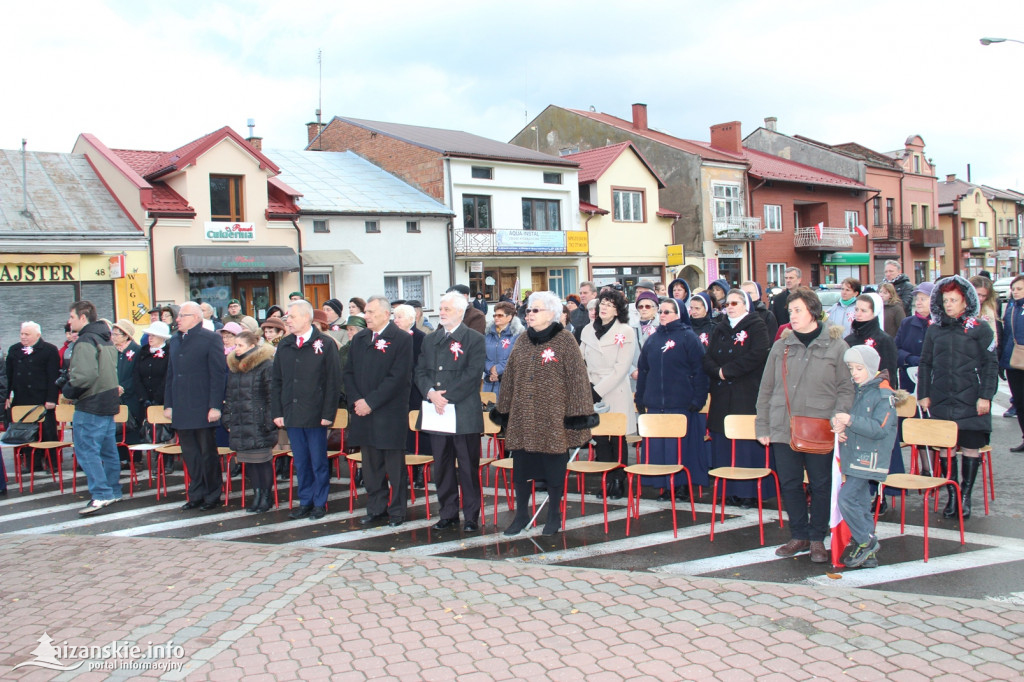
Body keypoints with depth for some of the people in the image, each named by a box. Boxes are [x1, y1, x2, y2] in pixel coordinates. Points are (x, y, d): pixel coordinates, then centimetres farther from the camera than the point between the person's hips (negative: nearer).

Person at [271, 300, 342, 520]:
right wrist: (277, 412, 4)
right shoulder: (284, 345, 9)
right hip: (291, 415, 4)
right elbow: (276, 381, 12)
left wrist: (328, 414, -12)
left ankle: (320, 503, 16)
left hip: (315, 416, -4)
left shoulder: (325, 344, -5)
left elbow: (333, 381, -7)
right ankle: (305, 502, 21)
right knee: (300, 462, 11)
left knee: (318, 461, 6)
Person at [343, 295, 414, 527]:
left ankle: (397, 511, 14)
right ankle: (376, 509, 23)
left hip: (391, 414, -6)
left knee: (395, 466, 3)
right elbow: (349, 372, 12)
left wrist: (371, 402, -16)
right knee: (371, 464, 12)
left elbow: (397, 377, -14)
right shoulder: (359, 339, 12)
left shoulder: (401, 340, -7)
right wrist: (355, 400, -3)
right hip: (364, 412, 6)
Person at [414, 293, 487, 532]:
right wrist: (431, 393, -10)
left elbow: (472, 375, -12)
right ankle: (448, 513, 21)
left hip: (464, 414, -5)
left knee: (468, 467, 2)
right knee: (442, 466, 11)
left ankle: (471, 516, 11)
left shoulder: (474, 339, -2)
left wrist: (446, 396, -16)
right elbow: (419, 372, 9)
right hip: (436, 413, 5)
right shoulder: (430, 340, 15)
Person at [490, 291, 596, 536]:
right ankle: (521, 514, 24)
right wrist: (503, 410, 12)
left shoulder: (565, 341, -6)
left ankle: (554, 515, 23)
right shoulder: (521, 342, 9)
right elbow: (509, 378, 13)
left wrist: (577, 414, -13)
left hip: (553, 419, -4)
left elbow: (577, 378, -9)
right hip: (522, 418, 5)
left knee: (554, 468, 6)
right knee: (521, 467, 9)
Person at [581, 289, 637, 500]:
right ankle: (608, 482, 15)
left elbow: (622, 367, -10)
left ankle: (619, 482, 13)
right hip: (593, 393, 4)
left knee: (617, 441, 2)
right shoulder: (588, 330, 10)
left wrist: (598, 390, -14)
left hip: (616, 394, -4)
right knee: (599, 440, 4)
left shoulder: (626, 332, -4)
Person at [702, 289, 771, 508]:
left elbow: (758, 355, -16)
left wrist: (728, 370, -13)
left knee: (748, 443, -6)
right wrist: (717, 371, -11)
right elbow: (707, 359, 10)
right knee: (724, 445, 5)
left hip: (748, 395, -5)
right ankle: (731, 489, 12)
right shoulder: (719, 329, 17)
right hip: (722, 396, 6)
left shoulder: (756, 327, 0)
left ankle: (750, 492, -1)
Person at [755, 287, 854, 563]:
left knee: (821, 485, 5)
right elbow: (766, 389, 10)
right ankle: (799, 536, 23)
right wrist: (762, 426, 6)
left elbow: (846, 389, 0)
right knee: (790, 484, 8)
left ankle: (817, 539, 20)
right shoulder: (781, 346, 8)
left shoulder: (836, 346, 0)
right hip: (783, 429, 3)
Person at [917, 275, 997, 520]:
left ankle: (965, 496, 13)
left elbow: (990, 364, -2)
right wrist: (923, 394, 6)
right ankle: (952, 495, 15)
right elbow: (925, 364, 12)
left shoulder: (979, 328, 0)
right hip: (941, 401, 3)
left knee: (970, 447, 2)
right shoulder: (934, 330, 10)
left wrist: (985, 396, -9)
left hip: (970, 401, -3)